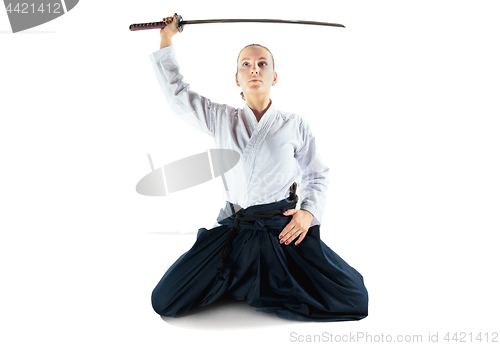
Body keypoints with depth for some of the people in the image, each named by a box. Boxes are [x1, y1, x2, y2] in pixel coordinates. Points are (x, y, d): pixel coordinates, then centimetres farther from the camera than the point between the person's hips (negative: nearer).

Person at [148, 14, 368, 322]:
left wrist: (309, 212, -4)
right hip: (234, 230, 1)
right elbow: (177, 92, 15)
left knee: (353, 301, -15)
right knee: (165, 302, -8)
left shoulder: (295, 125, 7)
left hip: (284, 228, 0)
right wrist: (166, 39, 17)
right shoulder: (220, 119, 12)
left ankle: (260, 287, 6)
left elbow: (317, 174, 13)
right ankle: (237, 280, 15)